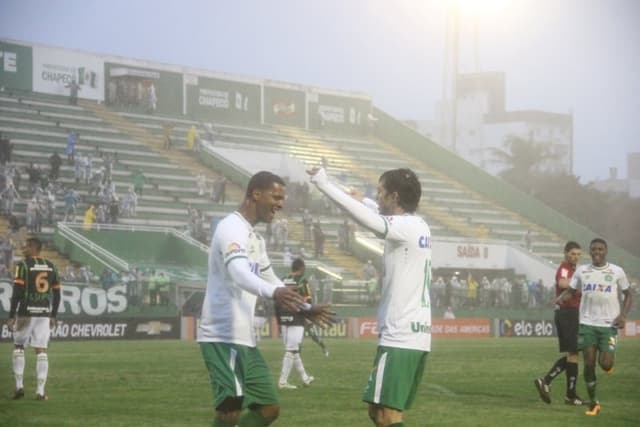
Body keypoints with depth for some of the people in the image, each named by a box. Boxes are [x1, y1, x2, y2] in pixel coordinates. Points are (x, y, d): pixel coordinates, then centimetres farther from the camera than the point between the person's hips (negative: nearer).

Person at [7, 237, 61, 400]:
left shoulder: (23, 265, -6)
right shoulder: (51, 266, 9)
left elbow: (17, 292, -11)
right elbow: (56, 294, 10)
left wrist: (11, 316, -8)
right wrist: (53, 316, 18)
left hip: (26, 313, -3)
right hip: (44, 313, 3)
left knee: (18, 346, 13)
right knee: (41, 350, 4)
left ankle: (19, 386, 7)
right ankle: (40, 391, 0)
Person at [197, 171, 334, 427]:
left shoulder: (255, 238, 19)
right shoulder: (232, 228, -13)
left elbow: (270, 280, 34)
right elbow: (240, 275, -32)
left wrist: (305, 309, 36)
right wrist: (273, 292, -50)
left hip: (244, 339, 10)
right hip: (222, 337, -10)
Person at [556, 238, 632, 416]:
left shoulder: (617, 272, 1)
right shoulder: (582, 271, 6)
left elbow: (628, 295, 9)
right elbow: (570, 290, 11)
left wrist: (623, 315, -7)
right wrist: (560, 298, -12)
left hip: (609, 324, -2)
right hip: (587, 323, 2)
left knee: (605, 363, -11)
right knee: (589, 363, 0)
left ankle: (609, 361, 28)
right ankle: (593, 402, 13)